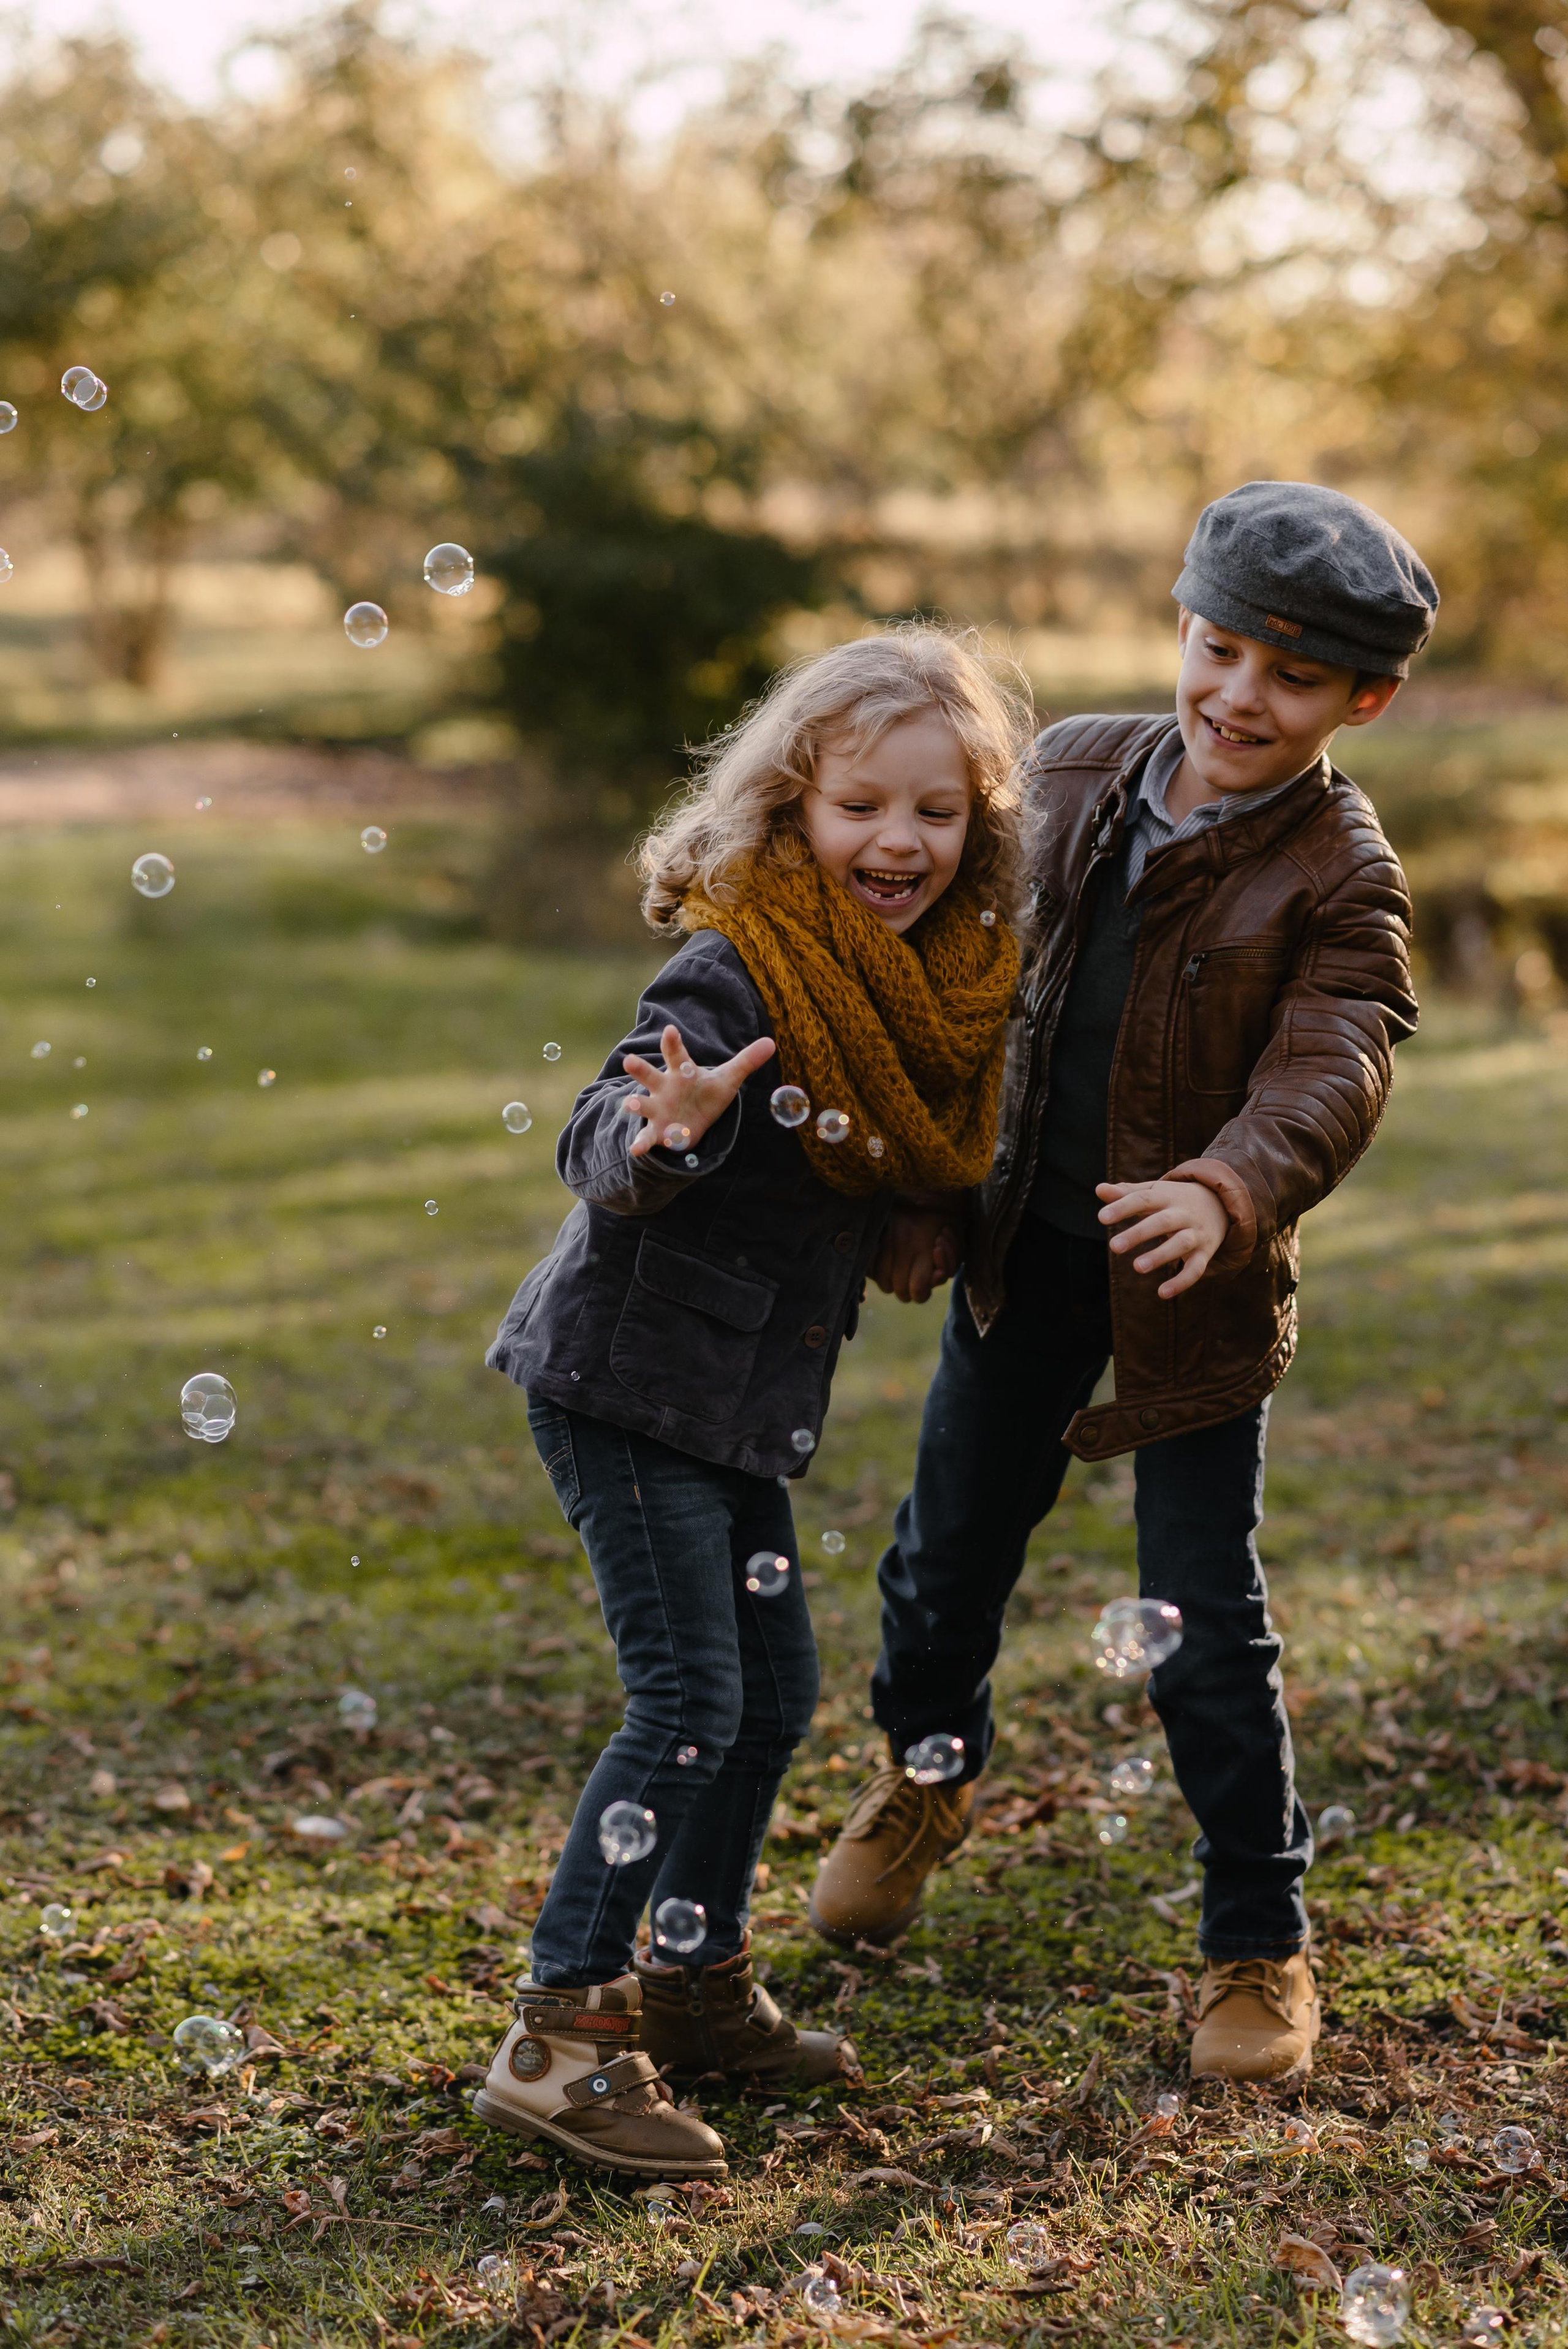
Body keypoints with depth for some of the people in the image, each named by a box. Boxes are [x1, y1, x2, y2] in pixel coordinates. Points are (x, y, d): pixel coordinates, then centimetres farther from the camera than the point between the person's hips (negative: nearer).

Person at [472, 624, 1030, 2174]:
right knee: (689, 1700, -10)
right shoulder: (737, 970, -21)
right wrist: (662, 1132, -50)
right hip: (627, 1382, -8)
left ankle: (695, 1985, 31)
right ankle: (561, 2037, -2)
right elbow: (597, 1148, -32)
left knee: (773, 1689, 15)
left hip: (739, 1402, 8)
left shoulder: (943, 984, 4)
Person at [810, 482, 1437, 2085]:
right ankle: (924, 1776, 49)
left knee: (1205, 1624, -1)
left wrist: (1228, 1190, -46)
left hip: (1193, 1280, -4)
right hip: (1026, 1246, 5)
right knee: (953, 1545, 19)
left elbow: (1331, 1072, -27)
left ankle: (1258, 1941, 18)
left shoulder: (1341, 879, -13)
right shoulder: (1069, 775, 1)